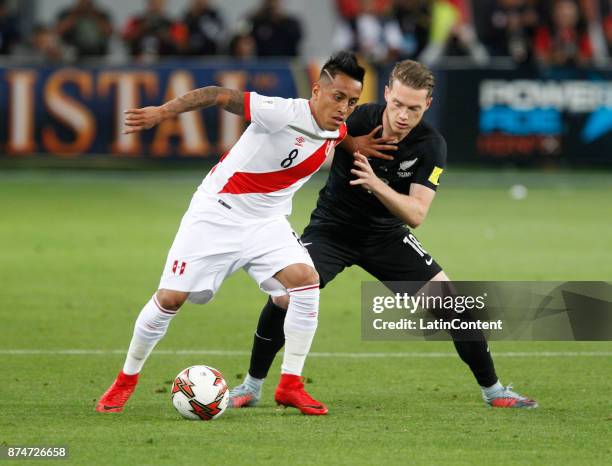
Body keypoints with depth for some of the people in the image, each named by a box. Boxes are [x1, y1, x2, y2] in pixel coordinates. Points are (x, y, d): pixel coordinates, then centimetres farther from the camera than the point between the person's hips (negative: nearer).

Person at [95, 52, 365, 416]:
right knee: (171, 298, -4)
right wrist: (163, 112, -29)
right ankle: (127, 379, 19)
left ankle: (290, 386, -11)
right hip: (217, 212, -5)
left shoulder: (339, 133, -4)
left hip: (267, 222, 5)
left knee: (305, 278, -20)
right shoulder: (285, 113, -26)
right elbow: (221, 96, -24)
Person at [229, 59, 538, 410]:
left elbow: (416, 214, -23)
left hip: (385, 235, 1)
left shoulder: (431, 146, -17)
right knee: (285, 296, -22)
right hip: (332, 227, -1)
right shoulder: (356, 120, -21)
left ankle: (492, 389, 10)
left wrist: (376, 184, -39)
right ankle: (252, 386, -1)